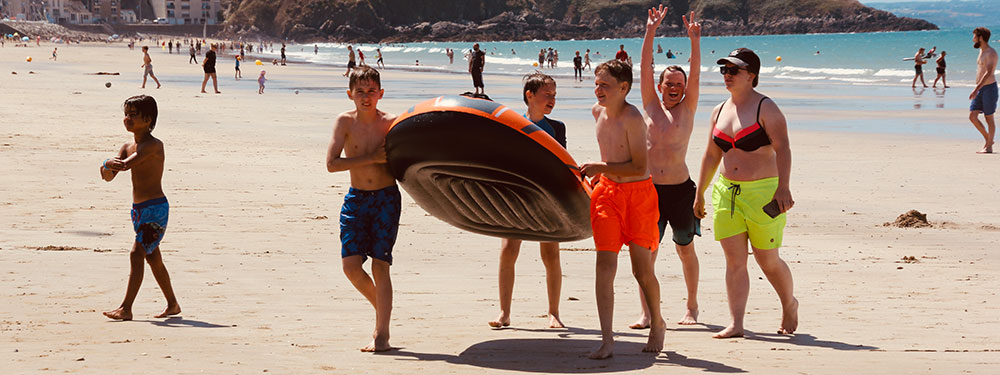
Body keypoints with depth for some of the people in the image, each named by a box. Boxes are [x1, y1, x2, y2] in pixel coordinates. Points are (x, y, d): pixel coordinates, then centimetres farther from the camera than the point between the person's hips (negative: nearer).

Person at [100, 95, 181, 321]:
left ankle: (126, 308, -17)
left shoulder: (154, 145, -15)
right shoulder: (127, 148, 10)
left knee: (137, 254, -16)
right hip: (138, 209, 9)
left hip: (156, 208, -9)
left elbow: (127, 164, -30)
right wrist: (107, 168, -19)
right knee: (153, 258, 16)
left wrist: (107, 163, -20)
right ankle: (172, 305, 29)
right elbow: (108, 176, 1)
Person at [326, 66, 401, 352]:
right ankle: (380, 307, 22)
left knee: (380, 265, -5)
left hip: (386, 199, -2)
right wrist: (372, 158, -17)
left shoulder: (392, 123, -4)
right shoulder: (345, 122, -4)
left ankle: (381, 334, 0)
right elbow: (331, 164, -13)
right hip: (356, 199, 2)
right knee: (351, 264, -7)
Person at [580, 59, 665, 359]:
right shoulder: (598, 111, 3)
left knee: (641, 267, 0)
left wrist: (601, 167, -21)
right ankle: (607, 340, -8)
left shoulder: (632, 118, -19)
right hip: (608, 191, 5)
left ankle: (658, 324, 26)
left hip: (638, 193, -5)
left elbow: (639, 167, -20)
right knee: (605, 264, -6)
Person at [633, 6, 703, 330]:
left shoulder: (687, 109, 6)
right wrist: (650, 33, -6)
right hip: (649, 188, 1)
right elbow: (645, 70, 2)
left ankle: (692, 307, 24)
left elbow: (695, 75, -5)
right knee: (647, 252, -3)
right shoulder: (651, 106, 9)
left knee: (685, 250, 10)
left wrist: (695, 41, -15)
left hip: (680, 189, -1)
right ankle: (647, 313, 0)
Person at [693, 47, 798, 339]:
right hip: (726, 192, 5)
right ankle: (736, 324, -2)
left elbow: (782, 149, -15)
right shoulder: (719, 112, 12)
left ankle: (789, 304, 29)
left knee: (768, 261, 3)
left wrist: (783, 188, -26)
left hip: (762, 192, -5)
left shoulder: (766, 108, -7)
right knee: (734, 261, -1)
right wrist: (700, 193, 21)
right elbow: (711, 155, 20)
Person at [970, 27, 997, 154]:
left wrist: (977, 89, -32)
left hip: (989, 88, -8)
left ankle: (989, 146, 6)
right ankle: (988, 139, 17)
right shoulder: (982, 51, 15)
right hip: (980, 89, 8)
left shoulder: (991, 53, -14)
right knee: (972, 116, 2)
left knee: (989, 118, -1)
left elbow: (988, 73, -25)